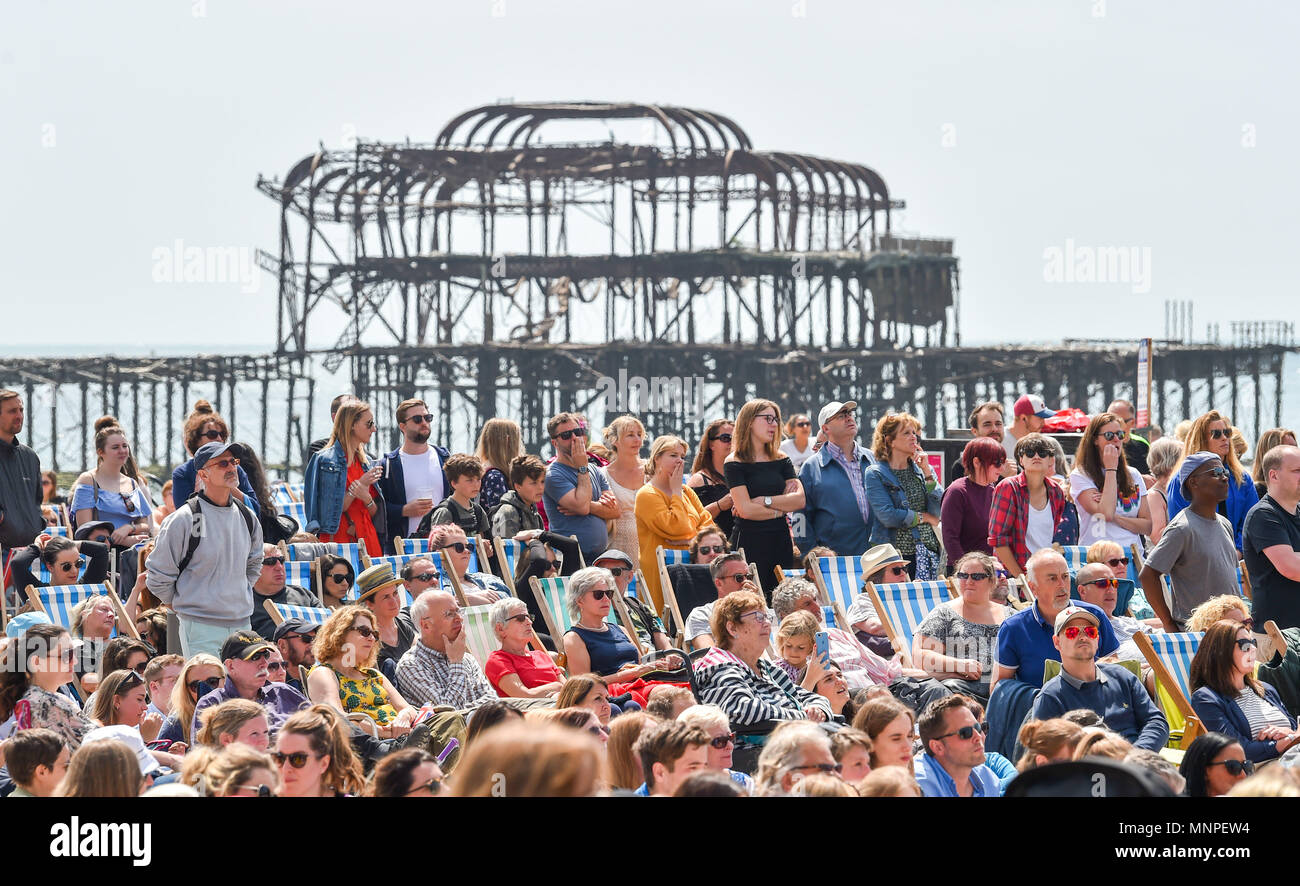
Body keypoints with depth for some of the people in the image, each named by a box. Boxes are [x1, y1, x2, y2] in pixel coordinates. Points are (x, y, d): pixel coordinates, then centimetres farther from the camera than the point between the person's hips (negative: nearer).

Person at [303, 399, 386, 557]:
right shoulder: (326, 459, -4)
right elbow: (333, 509, -8)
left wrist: (367, 499, -7)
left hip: (368, 540, 5)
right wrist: (360, 484, -13)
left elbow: (374, 514, 14)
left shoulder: (366, 462, 15)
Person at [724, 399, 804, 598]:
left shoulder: (780, 460, 13)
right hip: (749, 541, -5)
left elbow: (800, 500, 2)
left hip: (780, 540, 5)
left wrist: (764, 501, -9)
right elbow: (745, 510, -12)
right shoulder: (734, 463, -3)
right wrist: (781, 508, -1)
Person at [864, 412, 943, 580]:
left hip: (927, 552, 4)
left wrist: (927, 471, -4)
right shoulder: (876, 474, -2)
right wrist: (924, 517, -2)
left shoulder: (919, 469, 12)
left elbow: (938, 511, 1)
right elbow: (888, 517, -13)